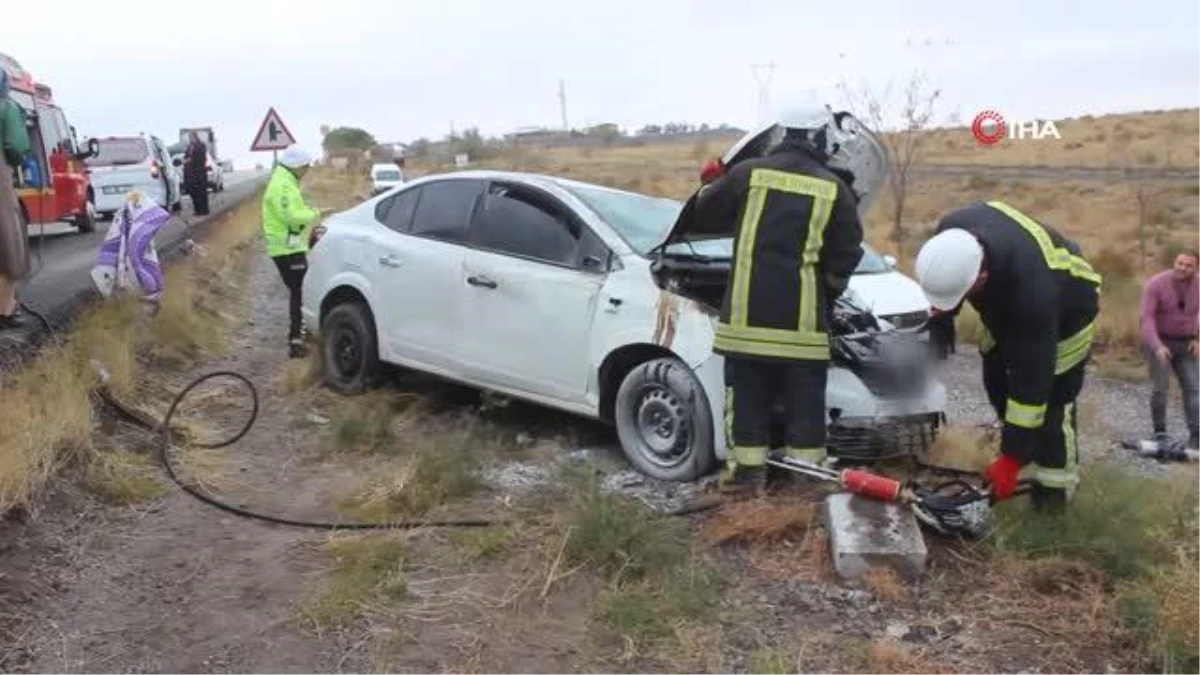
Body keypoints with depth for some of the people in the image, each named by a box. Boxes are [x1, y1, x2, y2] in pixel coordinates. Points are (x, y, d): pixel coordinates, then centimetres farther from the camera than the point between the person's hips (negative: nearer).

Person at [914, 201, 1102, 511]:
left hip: (1066, 309, -6)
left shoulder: (1031, 292, -48)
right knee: (996, 379, 9)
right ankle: (1028, 444, 30)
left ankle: (1056, 482, 7)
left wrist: (1011, 458, -37)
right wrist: (943, 313, -1)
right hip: (1007, 303, 7)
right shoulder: (953, 231, -33)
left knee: (1051, 394, -9)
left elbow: (1031, 380, -41)